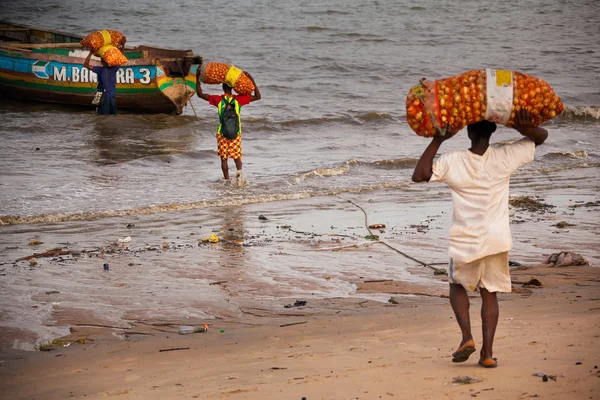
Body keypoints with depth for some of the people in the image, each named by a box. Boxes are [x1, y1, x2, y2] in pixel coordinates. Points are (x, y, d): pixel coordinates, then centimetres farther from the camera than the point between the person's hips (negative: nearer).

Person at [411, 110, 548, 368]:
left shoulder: (452, 162, -12)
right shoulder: (505, 158, -6)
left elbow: (419, 175, -7)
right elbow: (541, 137, 6)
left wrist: (437, 140, -12)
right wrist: (525, 129, -17)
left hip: (465, 241, -1)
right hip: (497, 240, 1)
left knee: (457, 286, 21)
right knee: (490, 293, 11)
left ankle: (467, 337, 1)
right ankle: (487, 352, 4)